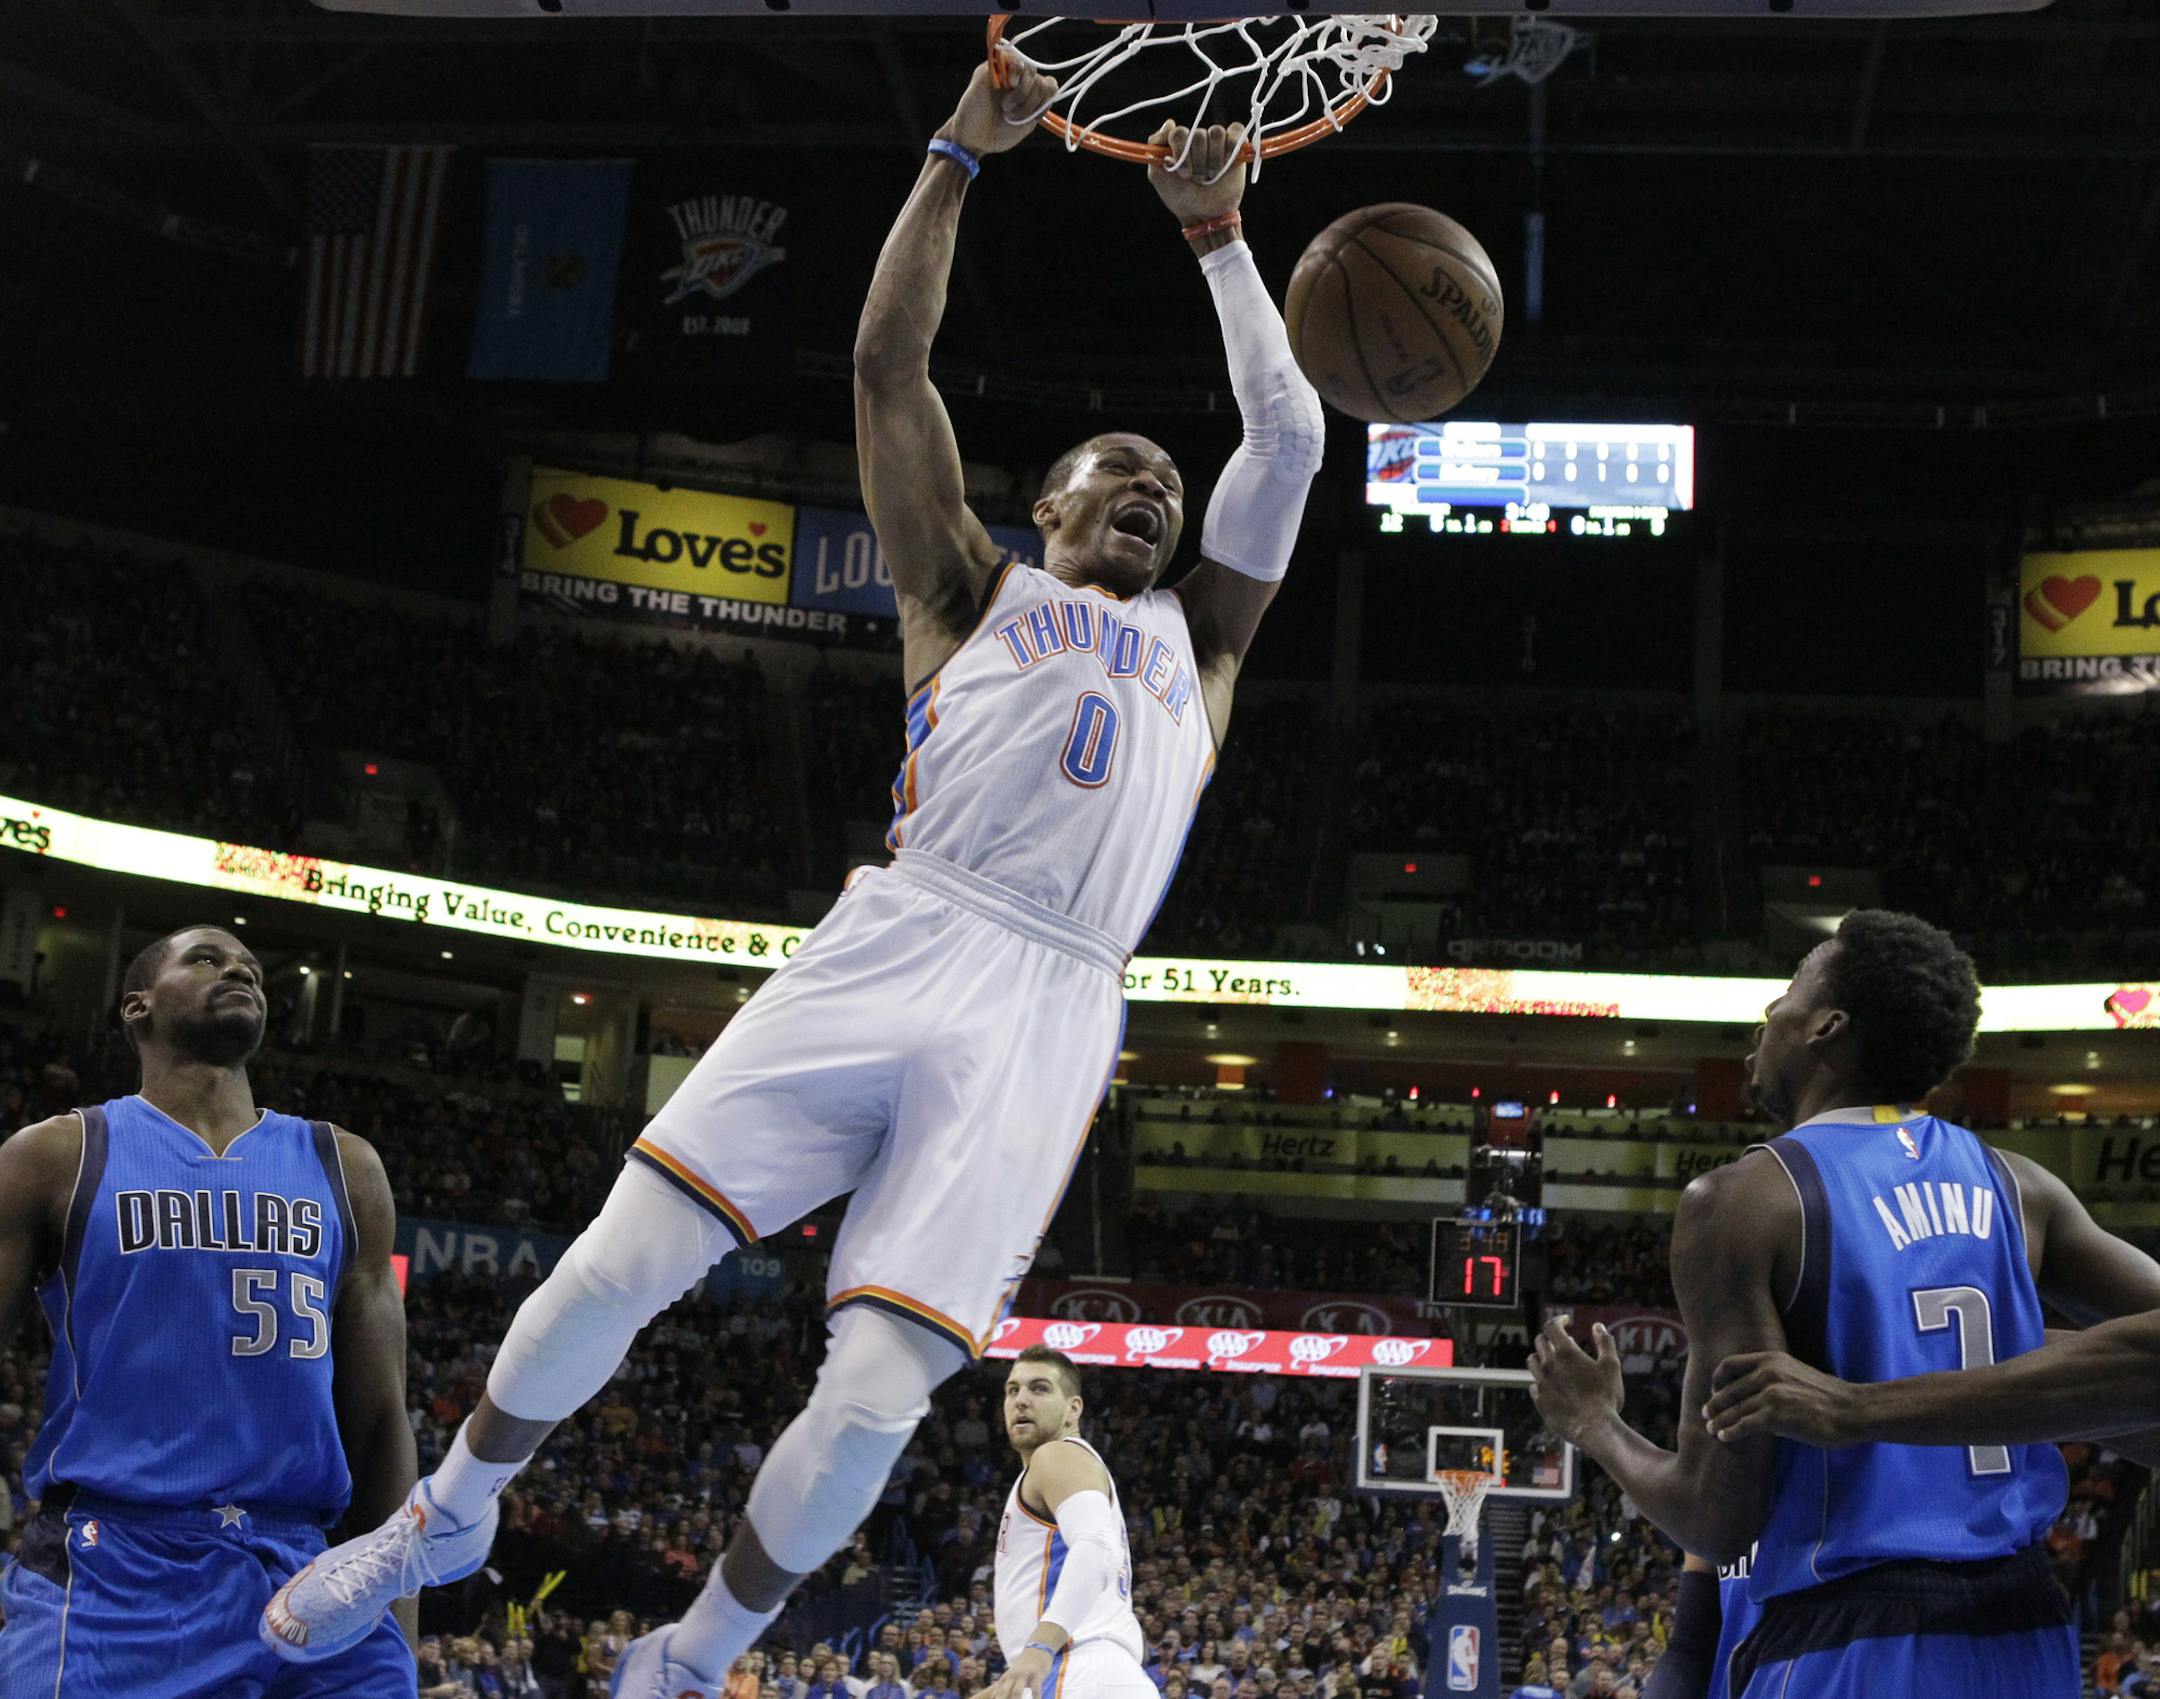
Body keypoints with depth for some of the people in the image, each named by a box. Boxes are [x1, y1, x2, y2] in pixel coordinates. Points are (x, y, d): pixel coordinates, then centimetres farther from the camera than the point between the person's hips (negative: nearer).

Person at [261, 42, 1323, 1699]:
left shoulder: (1199, 634, 26)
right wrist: (959, 154, 14)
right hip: (895, 944, -1)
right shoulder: (974, 588, 22)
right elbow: (888, 362, 14)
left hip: (1050, 1012, 1)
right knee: (622, 1263, -10)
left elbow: (1291, 437, 22)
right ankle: (449, 1516, 18)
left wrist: (1217, 234, 23)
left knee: (880, 1389, -11)